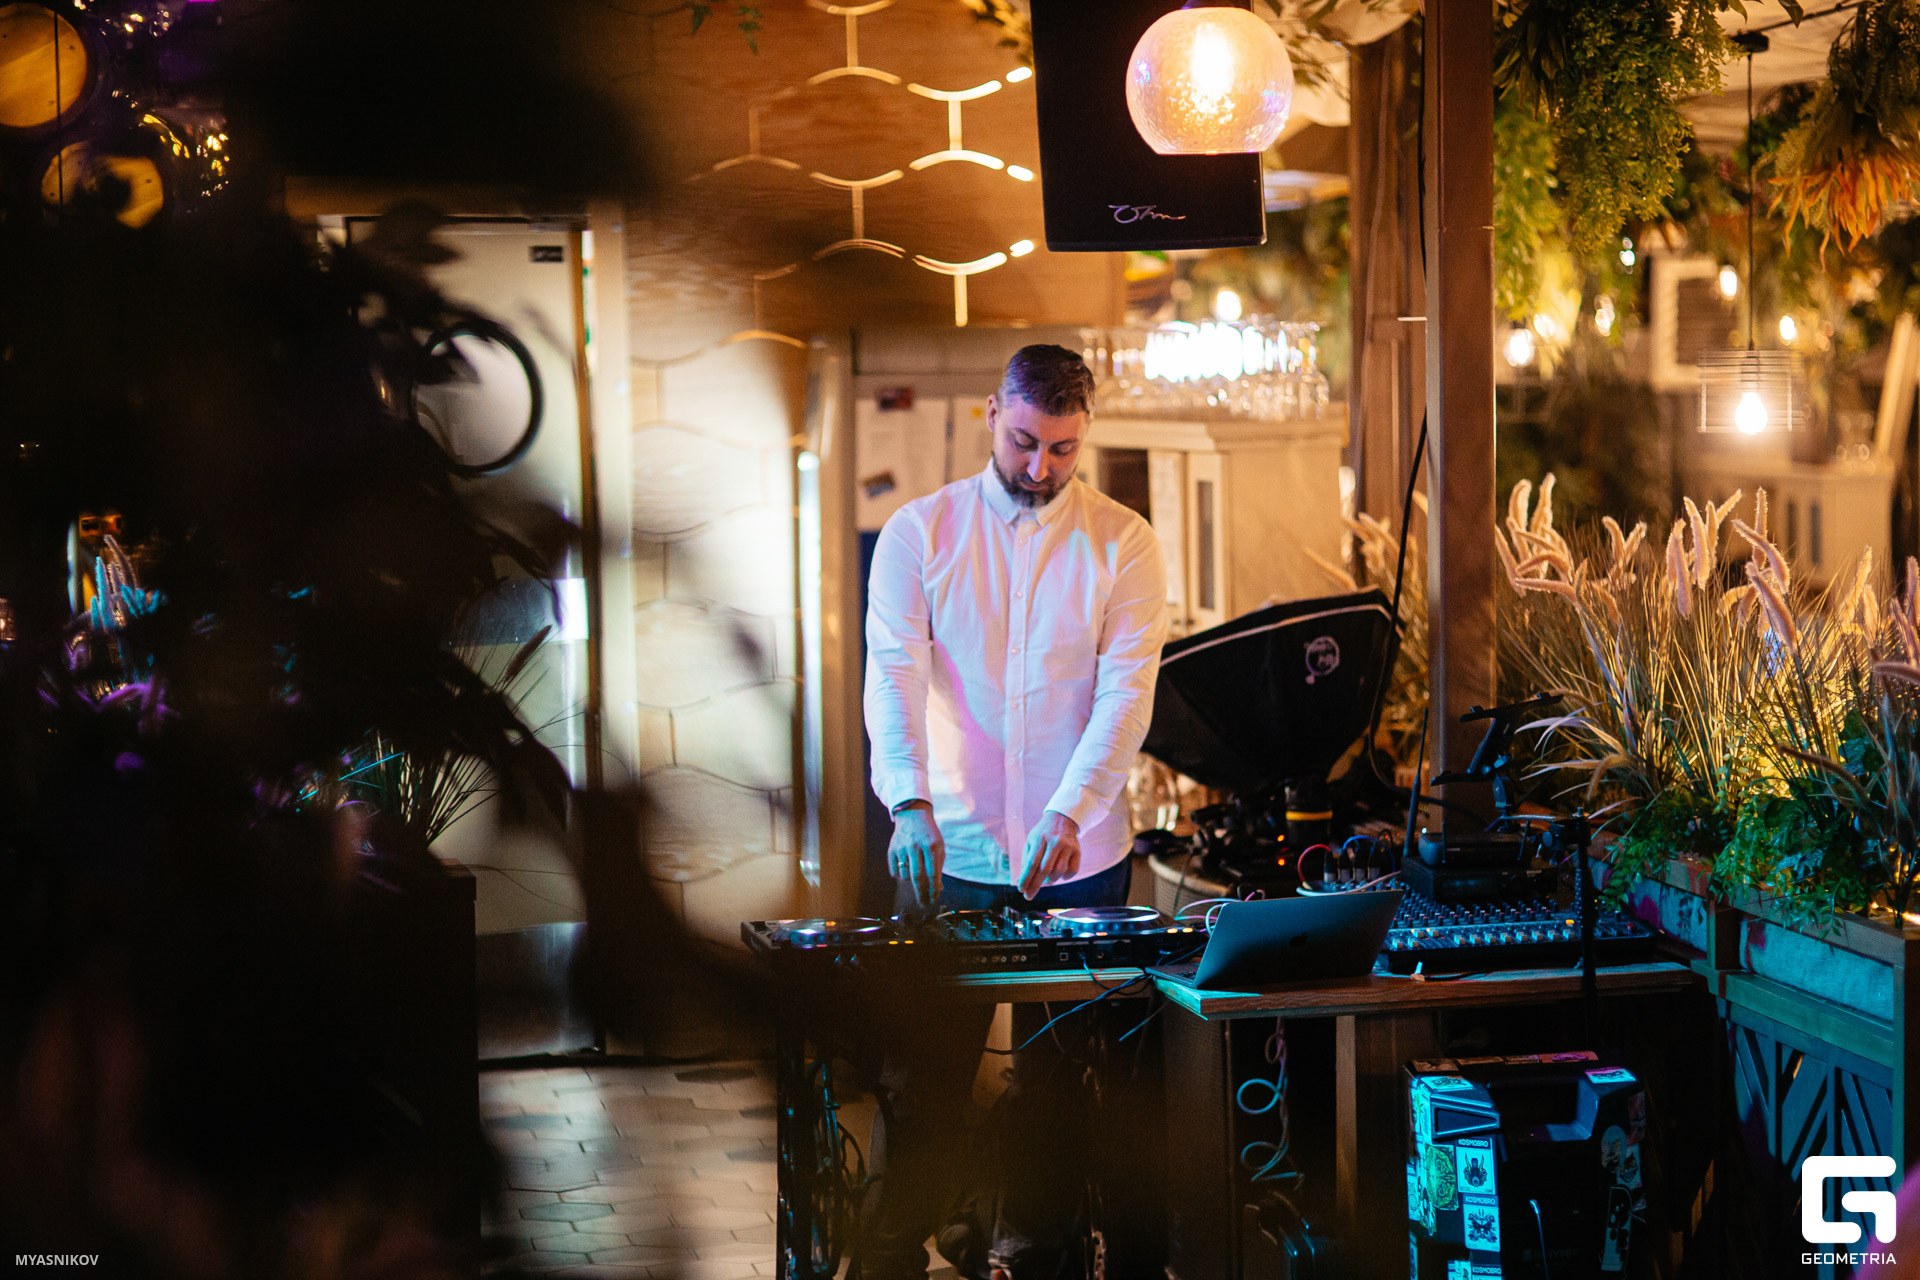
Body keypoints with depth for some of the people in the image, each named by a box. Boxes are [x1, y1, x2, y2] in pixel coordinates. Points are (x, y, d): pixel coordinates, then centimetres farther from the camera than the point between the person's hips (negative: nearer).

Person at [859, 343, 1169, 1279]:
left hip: (1080, 860, 1)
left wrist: (1068, 814, -23)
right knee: (920, 1079, 2)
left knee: (1059, 1082, 8)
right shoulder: (920, 532, 2)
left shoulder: (1122, 544, 1)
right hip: (948, 855, 0)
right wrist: (911, 804, -25)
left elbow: (1127, 691, -8)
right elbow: (893, 673, -8)